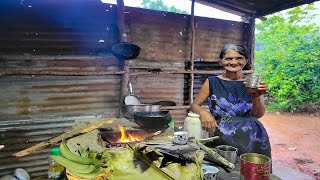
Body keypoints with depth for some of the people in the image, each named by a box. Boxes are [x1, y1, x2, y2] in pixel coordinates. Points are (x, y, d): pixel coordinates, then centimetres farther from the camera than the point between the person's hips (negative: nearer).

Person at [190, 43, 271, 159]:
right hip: (221, 135, -2)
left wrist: (256, 97, -18)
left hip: (252, 136, 3)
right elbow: (194, 105, 7)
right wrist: (203, 112, -15)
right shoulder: (212, 82, 4)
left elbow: (259, 115, 2)